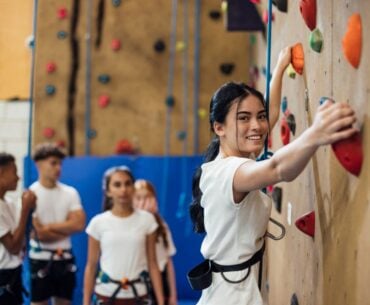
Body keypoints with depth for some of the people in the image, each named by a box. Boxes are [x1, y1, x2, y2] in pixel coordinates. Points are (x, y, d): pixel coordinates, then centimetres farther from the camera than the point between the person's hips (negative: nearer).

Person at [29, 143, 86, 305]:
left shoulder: (70, 192, 4)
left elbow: (79, 224, -7)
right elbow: (39, 234, -14)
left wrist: (50, 227, -12)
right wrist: (66, 227, -6)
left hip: (65, 258, 4)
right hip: (41, 258, -4)